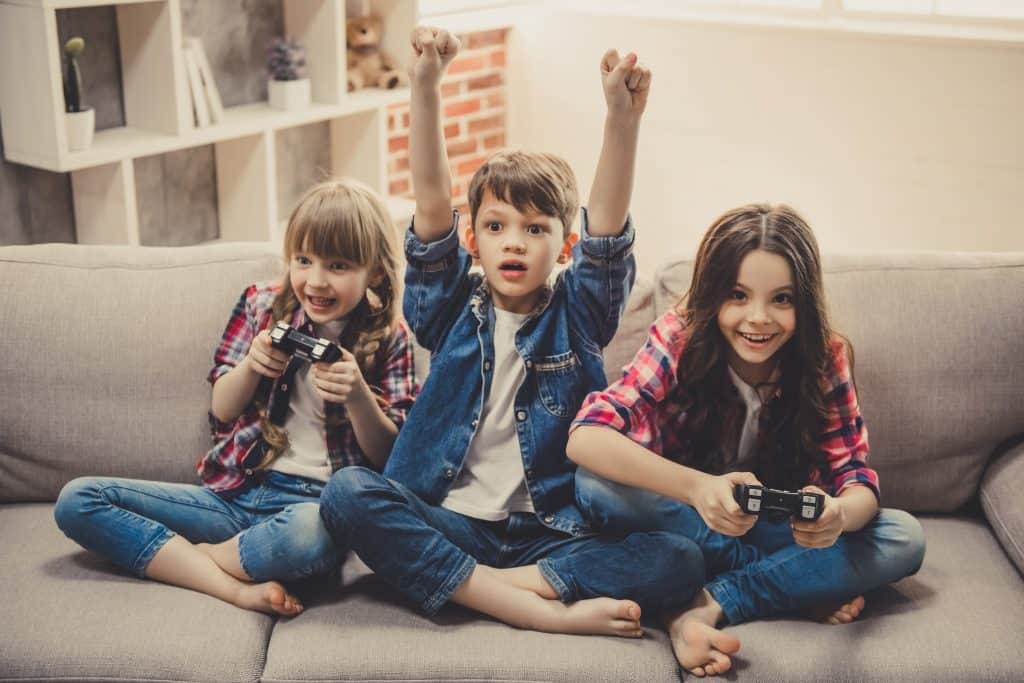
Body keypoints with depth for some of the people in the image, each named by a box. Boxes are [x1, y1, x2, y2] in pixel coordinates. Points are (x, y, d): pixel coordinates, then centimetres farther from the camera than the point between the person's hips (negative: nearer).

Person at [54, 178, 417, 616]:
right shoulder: (262, 305, 8)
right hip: (237, 492, 4)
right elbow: (222, 411, 11)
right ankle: (236, 588, -23)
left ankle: (184, 558, -13)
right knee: (77, 500, -13)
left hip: (316, 501, -4)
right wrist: (251, 366, -11)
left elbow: (388, 456, -1)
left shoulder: (389, 341, 2)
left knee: (314, 531, -43)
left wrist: (357, 395, -20)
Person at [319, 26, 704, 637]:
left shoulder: (577, 315, 7)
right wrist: (426, 89, -19)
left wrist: (623, 118, -26)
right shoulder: (453, 308, 7)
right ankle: (542, 609, -30)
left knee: (679, 558, -24)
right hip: (449, 524, 1)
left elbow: (608, 227, -10)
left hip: (551, 533, 0)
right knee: (347, 491, -29)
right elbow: (432, 204, -6)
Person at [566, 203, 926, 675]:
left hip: (777, 527, 2)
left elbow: (858, 479, -16)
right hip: (683, 520, -1)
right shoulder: (680, 338, -21)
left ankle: (710, 607, -23)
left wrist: (839, 515, -43)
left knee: (903, 539, -22)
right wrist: (697, 487, -50)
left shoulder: (824, 359, -14)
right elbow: (585, 437, -33)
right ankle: (804, 582, -21)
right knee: (598, 483, -32)